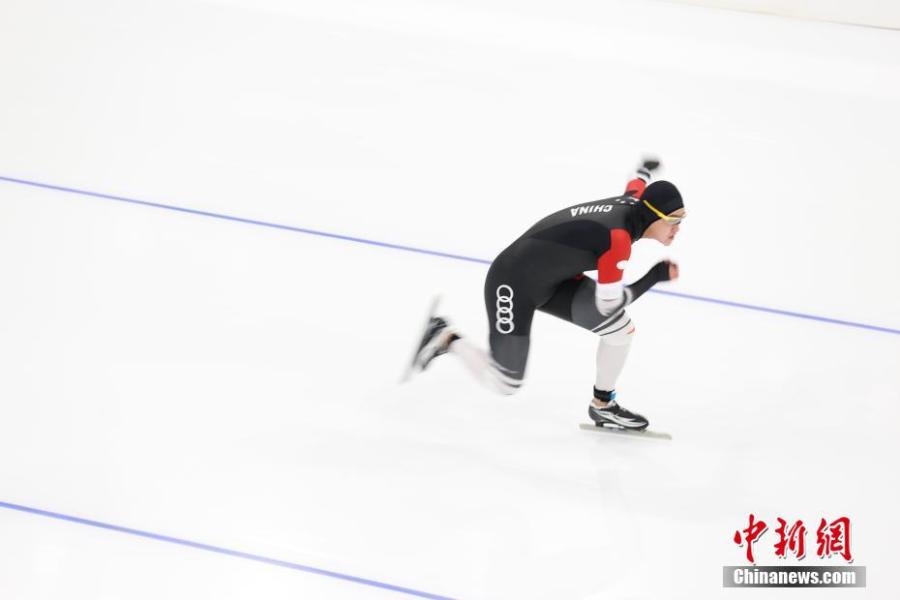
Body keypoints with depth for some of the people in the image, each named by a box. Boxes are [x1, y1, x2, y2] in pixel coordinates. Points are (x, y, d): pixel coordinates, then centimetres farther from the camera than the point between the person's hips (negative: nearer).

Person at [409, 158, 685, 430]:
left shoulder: (632, 203, -6)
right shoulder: (618, 237, -30)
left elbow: (637, 185, 21)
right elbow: (608, 304, -23)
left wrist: (645, 170, 45)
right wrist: (657, 275, -15)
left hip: (552, 279, 9)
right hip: (514, 284, -9)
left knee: (622, 327, -3)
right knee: (505, 384, -3)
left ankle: (602, 405, 16)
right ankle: (446, 339, 18)